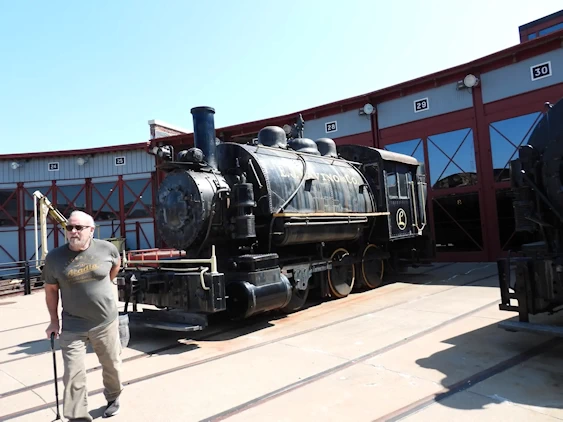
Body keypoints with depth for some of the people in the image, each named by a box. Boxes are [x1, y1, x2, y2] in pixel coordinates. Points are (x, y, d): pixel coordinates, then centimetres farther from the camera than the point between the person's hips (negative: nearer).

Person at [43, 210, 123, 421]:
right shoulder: (54, 257, -10)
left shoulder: (106, 248, -11)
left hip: (106, 322, 1)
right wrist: (54, 321, 4)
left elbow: (116, 264, 14)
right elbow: (51, 290, 2)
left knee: (111, 365, 18)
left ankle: (113, 397, 46)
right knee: (73, 375, 0)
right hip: (73, 327, -1)